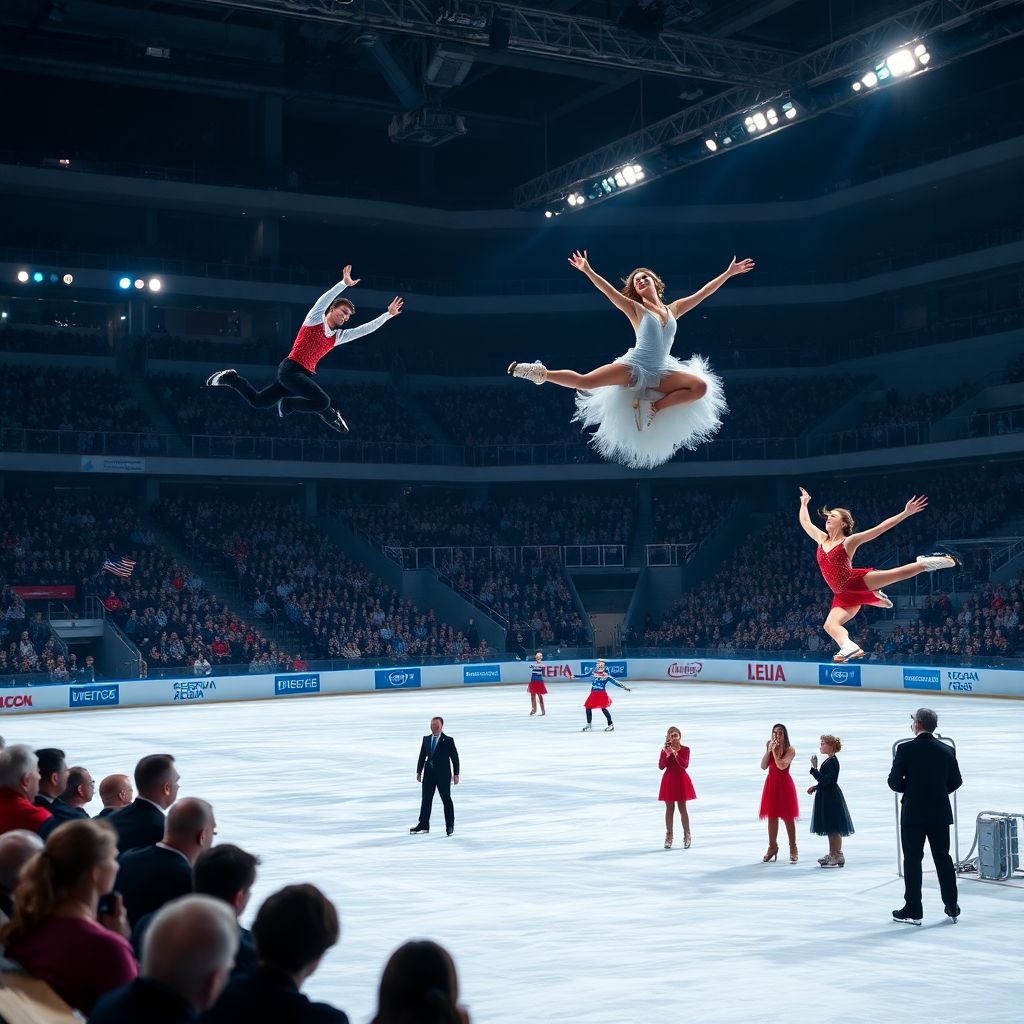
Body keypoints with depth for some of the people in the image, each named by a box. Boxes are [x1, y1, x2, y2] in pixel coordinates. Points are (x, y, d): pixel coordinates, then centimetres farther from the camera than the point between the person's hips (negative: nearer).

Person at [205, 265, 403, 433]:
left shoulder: (338, 336, 17)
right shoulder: (315, 319, 0)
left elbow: (365, 329, 18)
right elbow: (324, 300, -18)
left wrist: (388, 315, 14)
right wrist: (344, 284, -29)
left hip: (305, 375, 8)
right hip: (290, 369, -8)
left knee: (258, 401, 10)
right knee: (323, 401, -25)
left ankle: (232, 379, 24)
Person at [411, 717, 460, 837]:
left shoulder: (448, 740, -4)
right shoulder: (426, 739, 10)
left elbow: (455, 758, -3)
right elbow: (422, 756, 11)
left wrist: (456, 774, -6)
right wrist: (419, 771, 5)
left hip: (443, 774, -4)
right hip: (429, 774, 4)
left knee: (446, 799, 0)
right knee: (426, 799, 4)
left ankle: (450, 825, 8)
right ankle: (423, 825, 8)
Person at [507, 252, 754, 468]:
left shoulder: (673, 310, 17)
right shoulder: (636, 309, 7)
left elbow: (703, 292, 19)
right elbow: (608, 290, -5)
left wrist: (729, 273, 17)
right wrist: (587, 271, -18)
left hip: (660, 374, 4)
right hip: (634, 367, -3)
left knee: (702, 386, -20)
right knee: (584, 382, -22)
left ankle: (654, 406, -9)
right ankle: (542, 374, -3)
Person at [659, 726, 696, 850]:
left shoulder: (685, 750, -4)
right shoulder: (665, 750, 1)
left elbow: (685, 765, -17)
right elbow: (661, 766, -8)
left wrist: (675, 754, -25)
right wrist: (667, 754, -21)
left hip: (681, 780, -2)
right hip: (669, 780, 2)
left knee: (682, 809, 2)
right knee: (669, 809, 6)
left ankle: (687, 836, 10)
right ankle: (668, 836, 14)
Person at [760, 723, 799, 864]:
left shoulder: (790, 750, -10)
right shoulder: (769, 746, 2)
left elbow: (781, 766, -24)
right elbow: (763, 766, -5)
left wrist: (774, 751, -23)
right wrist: (769, 750, -14)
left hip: (784, 784, -4)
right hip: (771, 783, 4)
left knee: (788, 817, 2)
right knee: (772, 816, 9)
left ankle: (793, 849, 10)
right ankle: (772, 847, 19)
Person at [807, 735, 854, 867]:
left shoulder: (832, 762, -19)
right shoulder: (829, 760, 12)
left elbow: (824, 780, -27)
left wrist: (814, 768, -25)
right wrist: (816, 787, 12)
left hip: (831, 798, -10)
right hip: (827, 798, 10)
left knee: (833, 829, -4)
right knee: (831, 829, 15)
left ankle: (838, 856, 1)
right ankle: (832, 854, 22)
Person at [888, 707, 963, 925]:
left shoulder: (905, 749, -12)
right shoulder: (947, 751, 0)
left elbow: (894, 782, -10)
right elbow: (956, 782, 6)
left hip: (913, 813, -4)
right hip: (940, 813, 4)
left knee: (912, 859, 3)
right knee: (943, 858, 13)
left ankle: (913, 911, 4)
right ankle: (952, 908, 18)